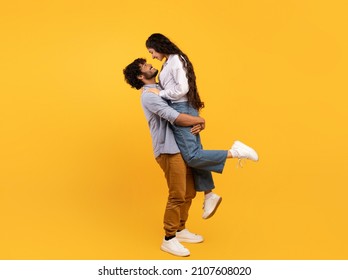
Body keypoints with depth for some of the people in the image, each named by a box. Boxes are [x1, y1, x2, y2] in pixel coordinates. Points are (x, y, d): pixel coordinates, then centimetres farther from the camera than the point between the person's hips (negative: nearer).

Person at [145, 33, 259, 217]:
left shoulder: (175, 60, -10)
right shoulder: (169, 62, 18)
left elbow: (182, 88, -19)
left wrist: (160, 93, -11)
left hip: (181, 111, -9)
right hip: (179, 110, 9)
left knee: (192, 157, -15)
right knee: (195, 154, 8)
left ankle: (234, 152, -12)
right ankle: (209, 195, 14)